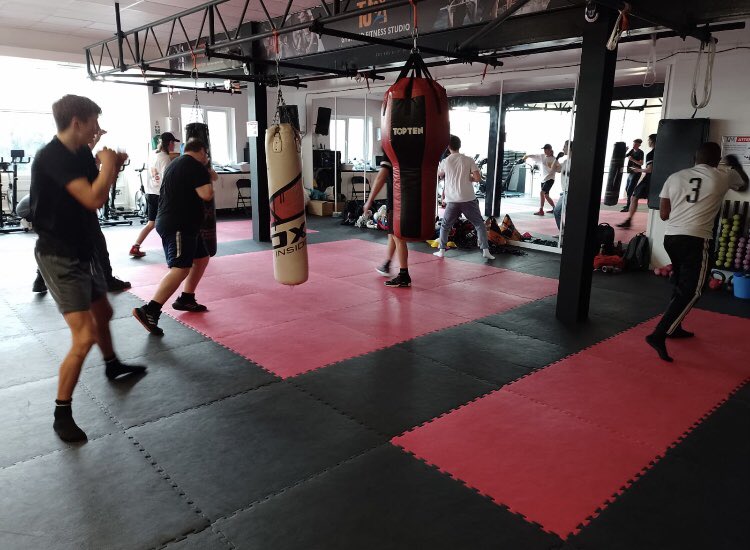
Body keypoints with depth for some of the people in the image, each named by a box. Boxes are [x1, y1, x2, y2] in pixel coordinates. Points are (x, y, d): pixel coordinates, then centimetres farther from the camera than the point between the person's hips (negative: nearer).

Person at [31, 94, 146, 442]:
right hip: (59, 256, -9)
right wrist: (108, 159, -18)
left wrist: (112, 166, -1)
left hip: (84, 251, 9)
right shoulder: (52, 157, -22)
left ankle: (112, 366, 51)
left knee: (103, 313, 25)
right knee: (84, 337, -13)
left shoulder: (81, 154, 4)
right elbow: (93, 198, -32)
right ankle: (62, 414, 3)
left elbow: (99, 196, 14)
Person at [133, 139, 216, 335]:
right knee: (181, 269, -19)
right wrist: (209, 178, 0)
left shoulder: (176, 163, 19)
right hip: (179, 226, -11)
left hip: (182, 224, 11)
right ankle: (149, 311, -26)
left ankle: (186, 299, 27)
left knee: (202, 259, 19)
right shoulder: (195, 166, -11)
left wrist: (206, 176, 24)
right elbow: (206, 194, -20)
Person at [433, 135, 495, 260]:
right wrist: (468, 177, 11)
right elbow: (478, 178, -7)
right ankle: (485, 250, 3)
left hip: (452, 200, 1)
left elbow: (439, 175, 22)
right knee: (479, 224, 10)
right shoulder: (468, 160, -2)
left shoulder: (445, 162, 2)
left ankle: (442, 250, 17)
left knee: (445, 226, 18)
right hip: (468, 199, -1)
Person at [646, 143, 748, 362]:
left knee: (681, 284, 23)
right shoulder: (724, 177, 6)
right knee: (690, 291, -4)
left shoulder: (675, 177, 11)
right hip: (696, 240, -5)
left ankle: (674, 327, 34)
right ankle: (658, 335, -16)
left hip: (671, 236, 5)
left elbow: (663, 214, 10)